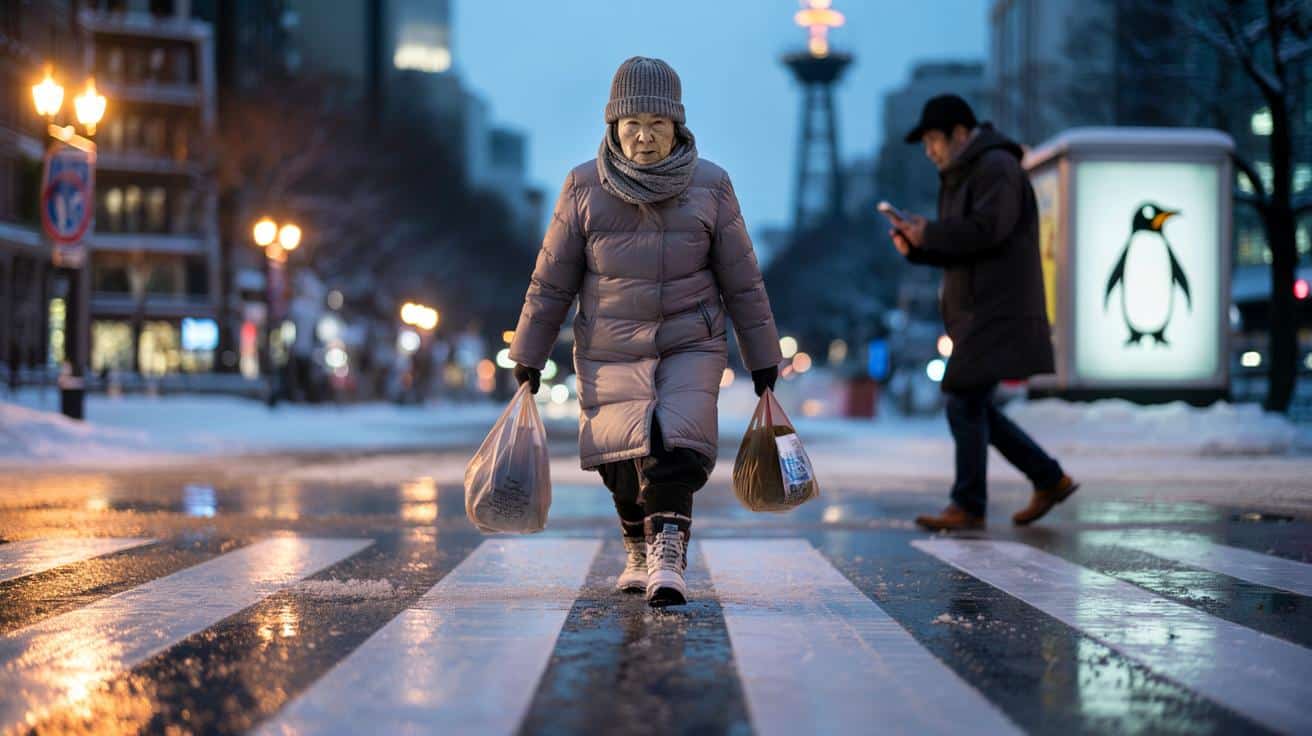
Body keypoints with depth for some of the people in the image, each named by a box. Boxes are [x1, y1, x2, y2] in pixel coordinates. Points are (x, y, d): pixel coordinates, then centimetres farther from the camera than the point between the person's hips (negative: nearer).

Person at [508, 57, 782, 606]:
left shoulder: (709, 186, -1)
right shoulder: (584, 187, -1)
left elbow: (742, 282, 4)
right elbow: (551, 281, 3)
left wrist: (763, 363, 5)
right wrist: (528, 359, 2)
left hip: (689, 347, -1)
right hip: (609, 352, 1)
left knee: (675, 451, -20)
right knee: (623, 465, 5)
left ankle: (667, 561, -23)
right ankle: (639, 551, 31)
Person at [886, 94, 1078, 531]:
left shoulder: (996, 167, -9)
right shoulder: (962, 175, 23)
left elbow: (985, 229, -23)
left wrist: (929, 233, -12)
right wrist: (916, 248, 6)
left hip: (998, 312, -11)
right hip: (976, 314, 11)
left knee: (965, 404, -11)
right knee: (974, 407, 12)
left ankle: (968, 507, -6)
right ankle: (1049, 479, 19)